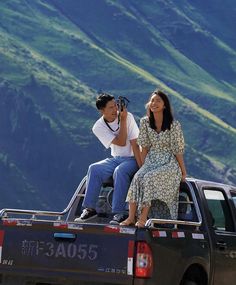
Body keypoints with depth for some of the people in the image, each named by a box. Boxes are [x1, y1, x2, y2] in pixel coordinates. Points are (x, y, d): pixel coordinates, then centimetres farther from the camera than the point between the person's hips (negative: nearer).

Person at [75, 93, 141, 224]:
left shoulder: (128, 117, -14)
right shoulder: (98, 127, -7)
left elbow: (134, 144, -16)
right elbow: (121, 142, -16)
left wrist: (142, 167, -22)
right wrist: (123, 121, -20)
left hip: (132, 159, -4)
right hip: (116, 159, 4)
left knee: (120, 171, -34)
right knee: (94, 169, -21)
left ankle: (120, 213, -31)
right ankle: (90, 209, -16)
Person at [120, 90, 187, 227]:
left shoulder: (174, 125, -8)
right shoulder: (145, 122, 4)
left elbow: (177, 150, -5)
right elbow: (145, 147, 6)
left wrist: (183, 172, -2)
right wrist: (142, 166, -3)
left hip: (170, 164, -4)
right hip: (151, 161, 4)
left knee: (149, 178, -33)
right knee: (138, 178, -29)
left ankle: (143, 217, -33)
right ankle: (131, 217, -33)